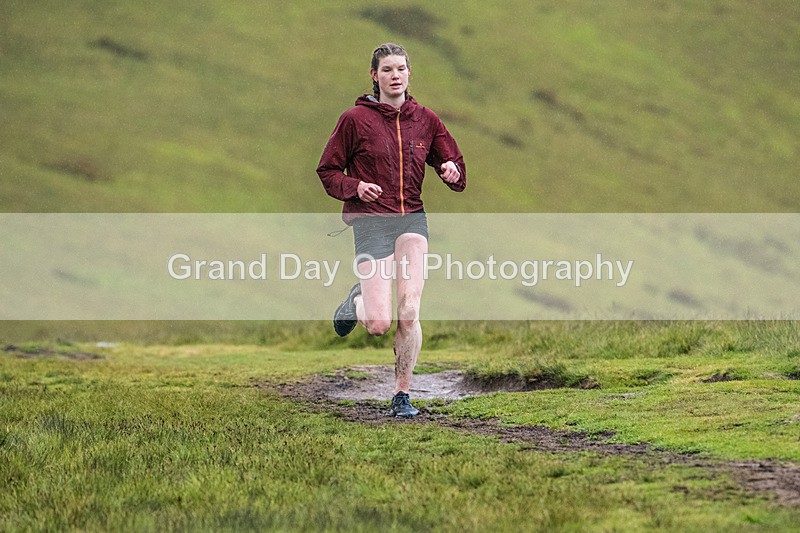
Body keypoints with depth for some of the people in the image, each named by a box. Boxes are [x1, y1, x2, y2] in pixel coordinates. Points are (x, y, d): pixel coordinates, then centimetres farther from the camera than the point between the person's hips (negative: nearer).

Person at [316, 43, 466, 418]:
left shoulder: (424, 119, 8)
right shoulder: (355, 119, -2)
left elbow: (454, 166, 14)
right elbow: (328, 172, 3)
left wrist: (452, 171, -10)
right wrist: (355, 187, -16)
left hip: (412, 219, 3)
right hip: (371, 221, -2)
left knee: (409, 311, -14)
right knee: (379, 325, -11)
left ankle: (402, 396, 0)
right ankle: (358, 299, 27)